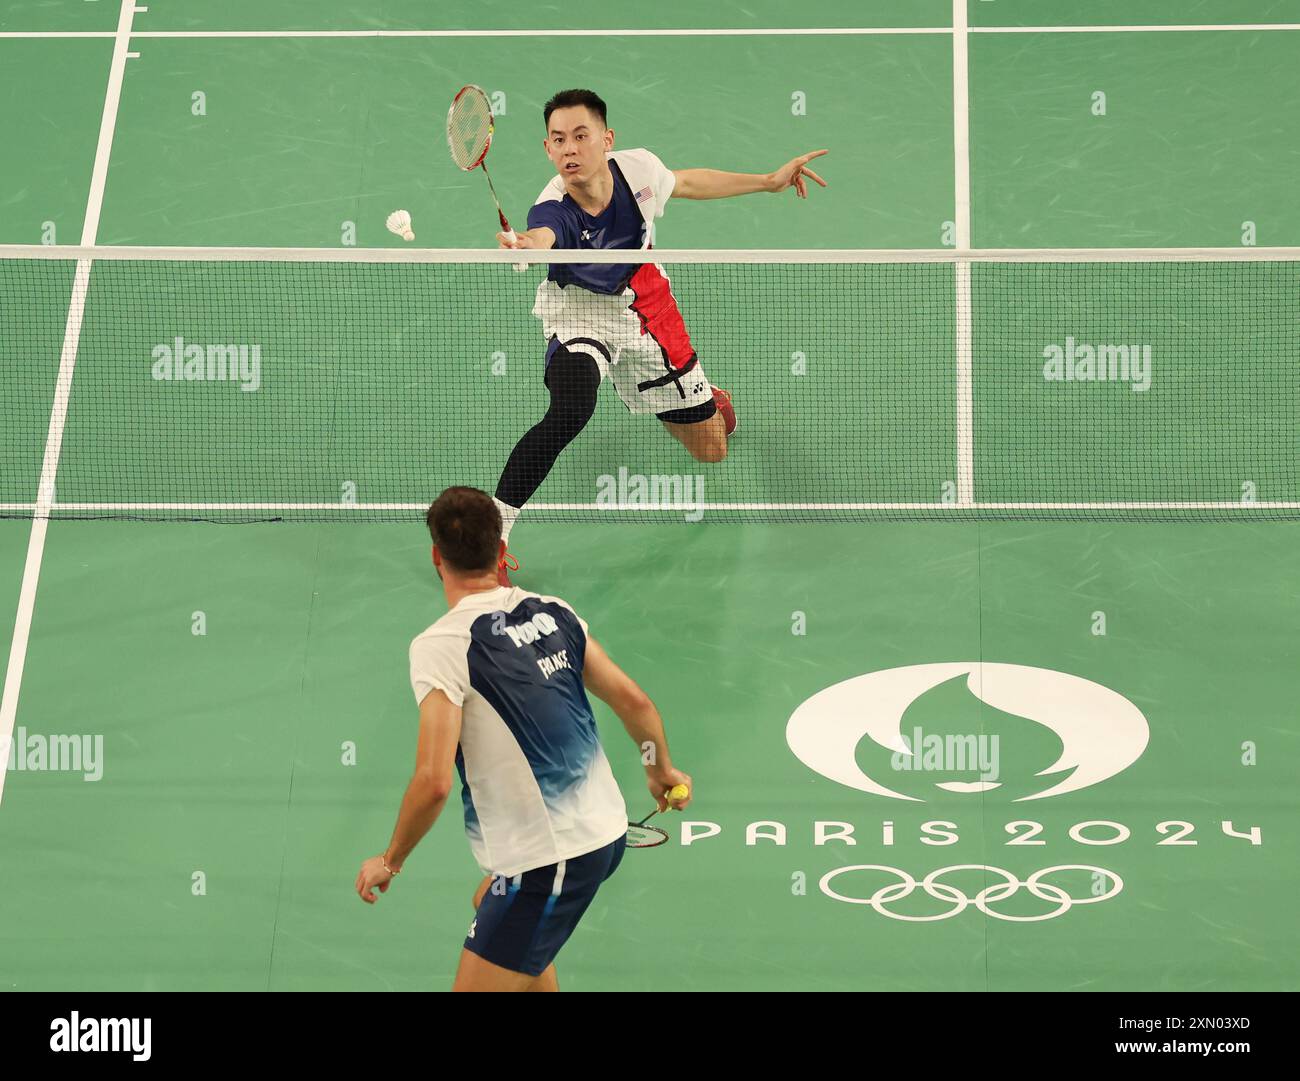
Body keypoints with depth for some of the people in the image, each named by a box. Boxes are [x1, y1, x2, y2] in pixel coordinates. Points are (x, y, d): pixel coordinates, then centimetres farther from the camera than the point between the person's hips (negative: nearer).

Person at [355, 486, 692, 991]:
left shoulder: (441, 645, -16)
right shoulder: (553, 612, 3)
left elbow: (433, 782, -23)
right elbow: (634, 702, 9)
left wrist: (390, 861, -6)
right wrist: (662, 770, 28)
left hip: (549, 862, -8)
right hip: (608, 829, 8)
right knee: (491, 903, 33)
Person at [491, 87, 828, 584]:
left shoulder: (638, 167, -22)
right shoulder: (553, 208, -34)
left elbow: (686, 182, 2)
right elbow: (540, 237, -60)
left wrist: (769, 181, 7)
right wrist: (521, 246, -84)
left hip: (642, 299, 4)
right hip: (579, 309, -4)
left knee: (712, 451, 12)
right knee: (569, 414, -35)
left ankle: (703, 398, 51)